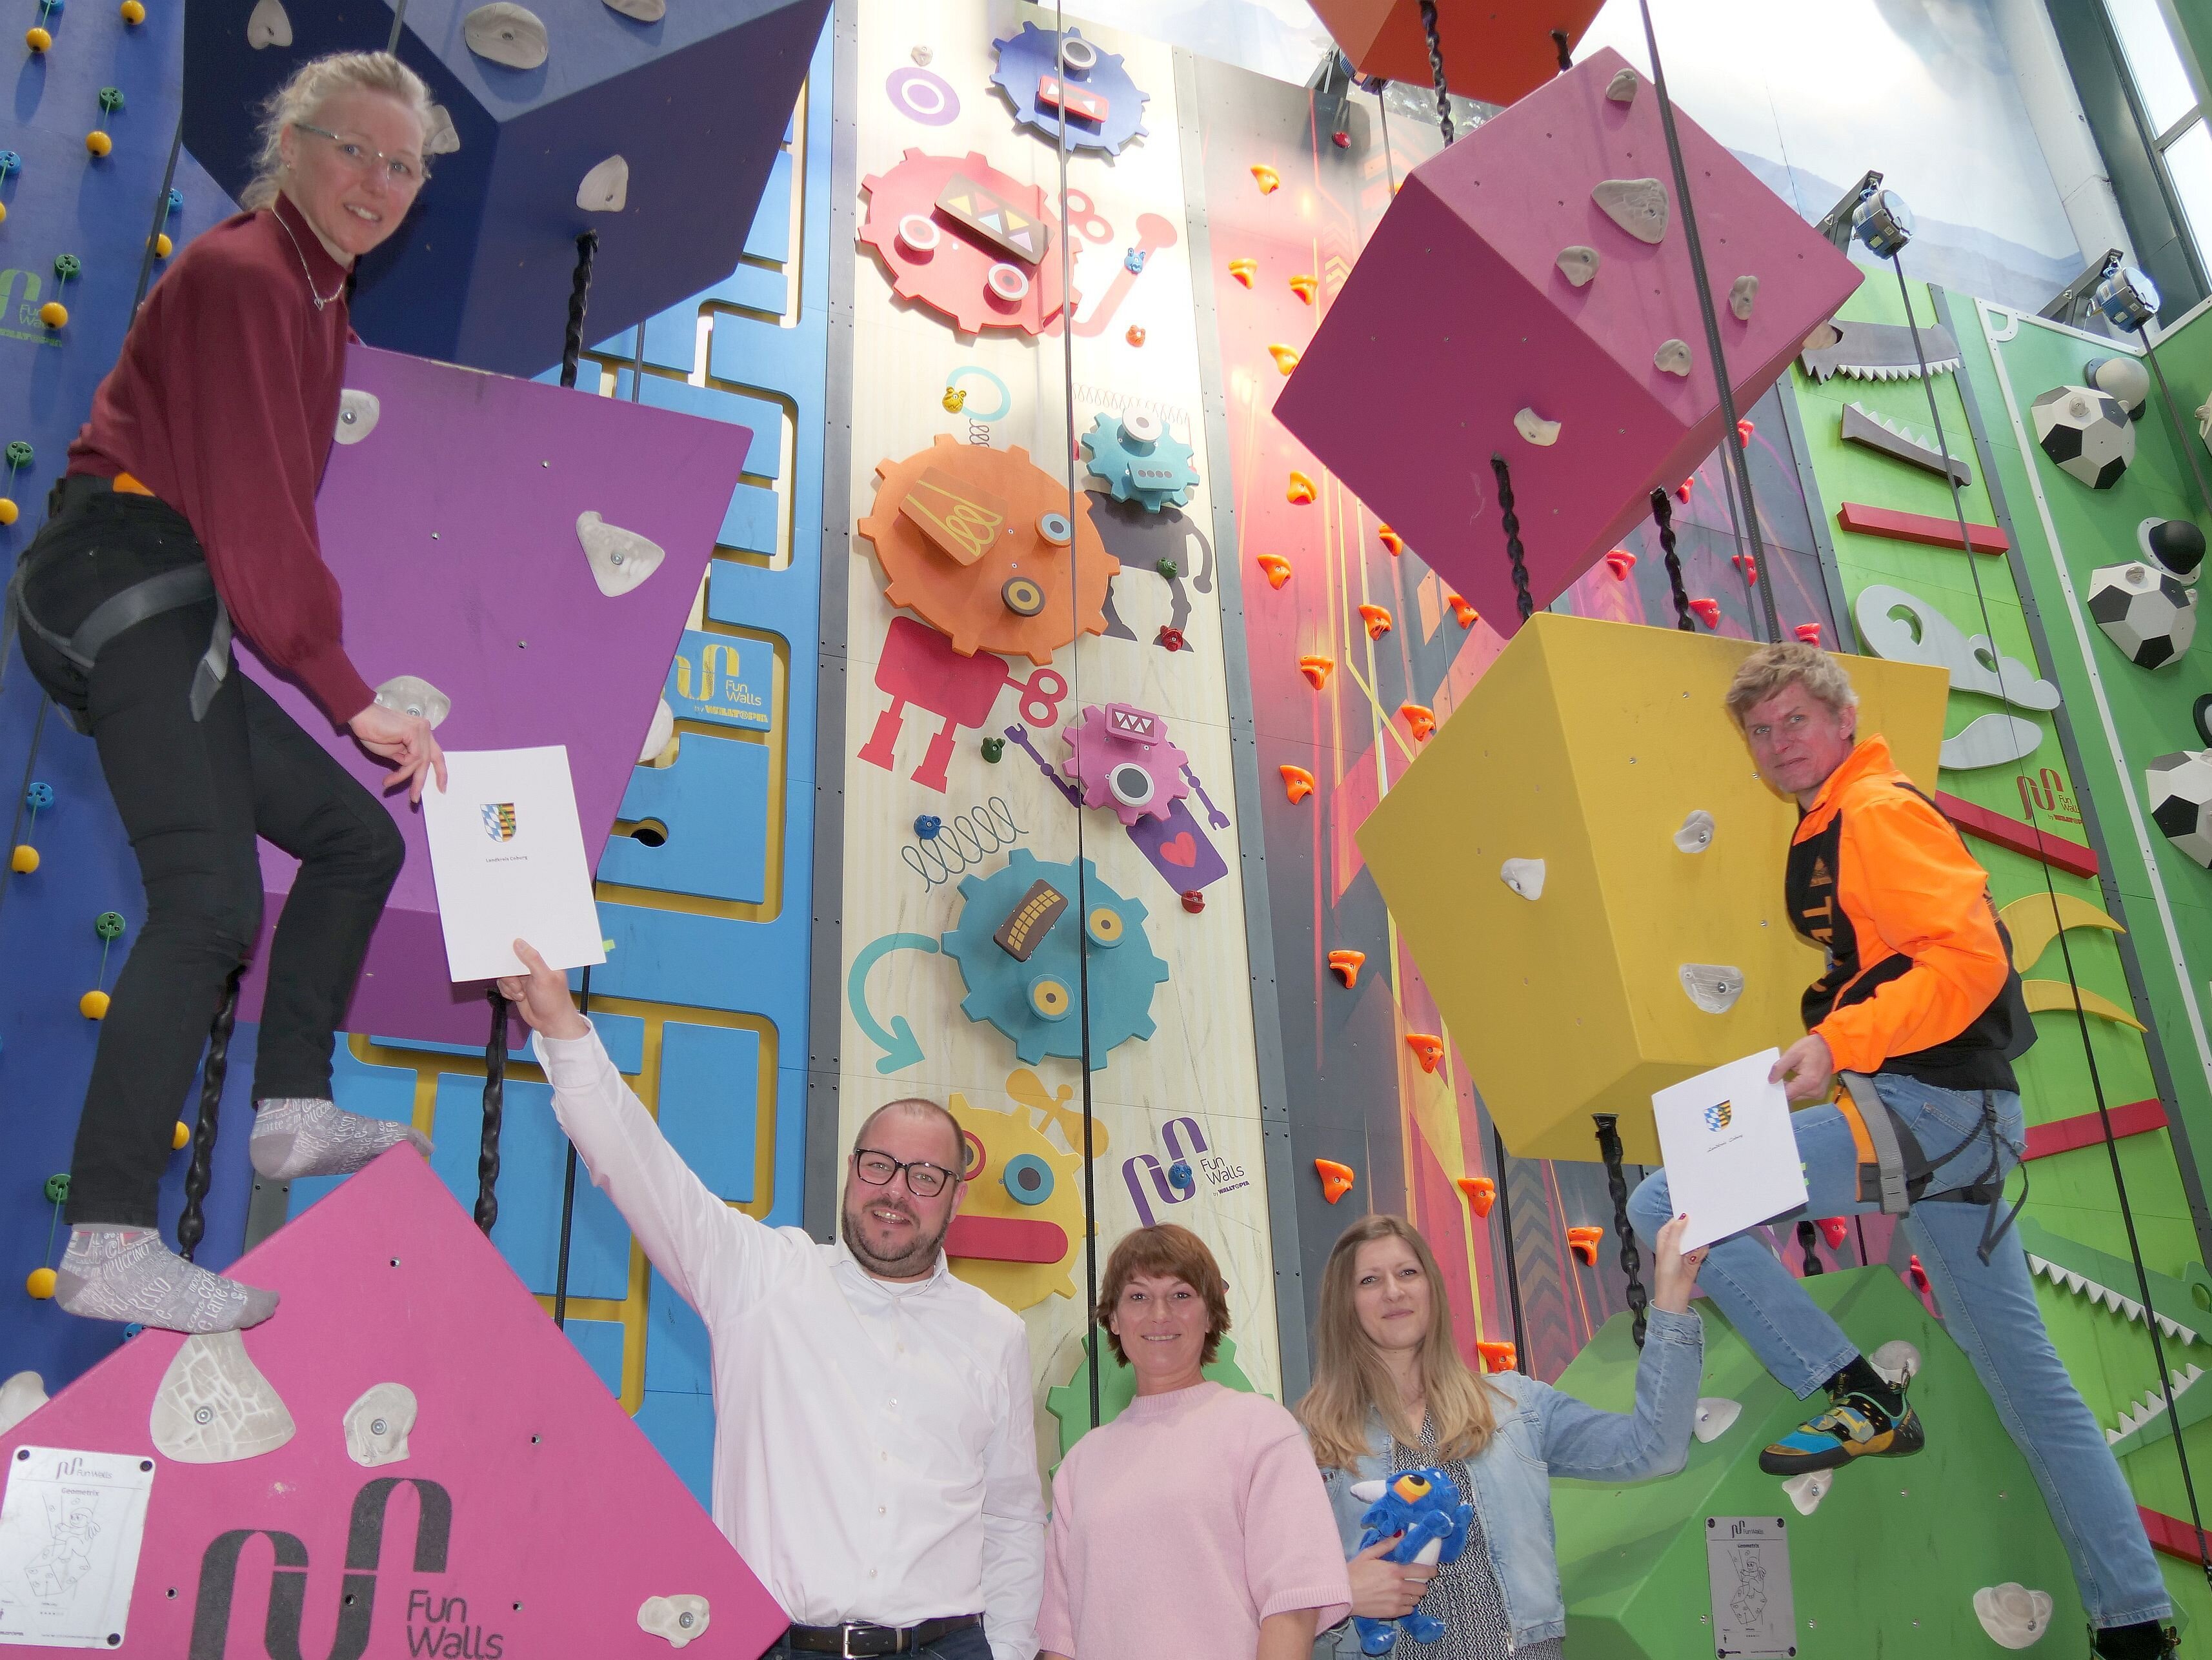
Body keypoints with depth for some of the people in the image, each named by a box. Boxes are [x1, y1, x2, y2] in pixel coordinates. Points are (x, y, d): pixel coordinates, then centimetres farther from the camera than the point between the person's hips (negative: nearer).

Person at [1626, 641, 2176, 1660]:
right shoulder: (1823, 835, 21)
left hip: (1926, 1106, -10)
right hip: (1960, 1117, 10)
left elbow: (1970, 959, -19)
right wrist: (1827, 1048, 20)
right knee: (2027, 1380, 14)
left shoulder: (1879, 812, -8)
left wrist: (1841, 1042, -25)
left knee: (1666, 1205, -14)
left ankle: (1859, 1399, -6)